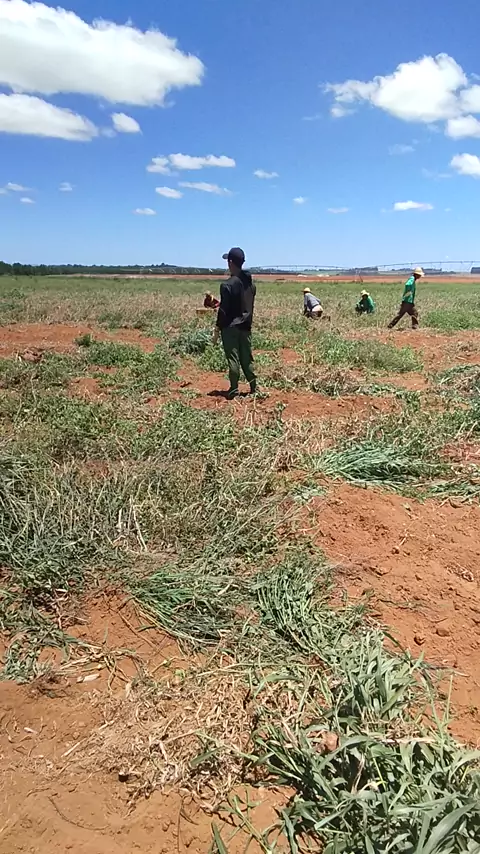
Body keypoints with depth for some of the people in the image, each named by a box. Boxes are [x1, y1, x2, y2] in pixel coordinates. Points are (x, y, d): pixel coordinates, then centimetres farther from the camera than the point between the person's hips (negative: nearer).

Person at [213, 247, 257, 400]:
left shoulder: (228, 284, -16)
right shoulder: (251, 284, 6)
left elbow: (223, 309, -14)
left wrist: (217, 330, -7)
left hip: (230, 327, -6)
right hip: (246, 327, 6)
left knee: (233, 358, -1)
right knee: (247, 358, 13)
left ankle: (234, 390, 2)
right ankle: (253, 387, 15)